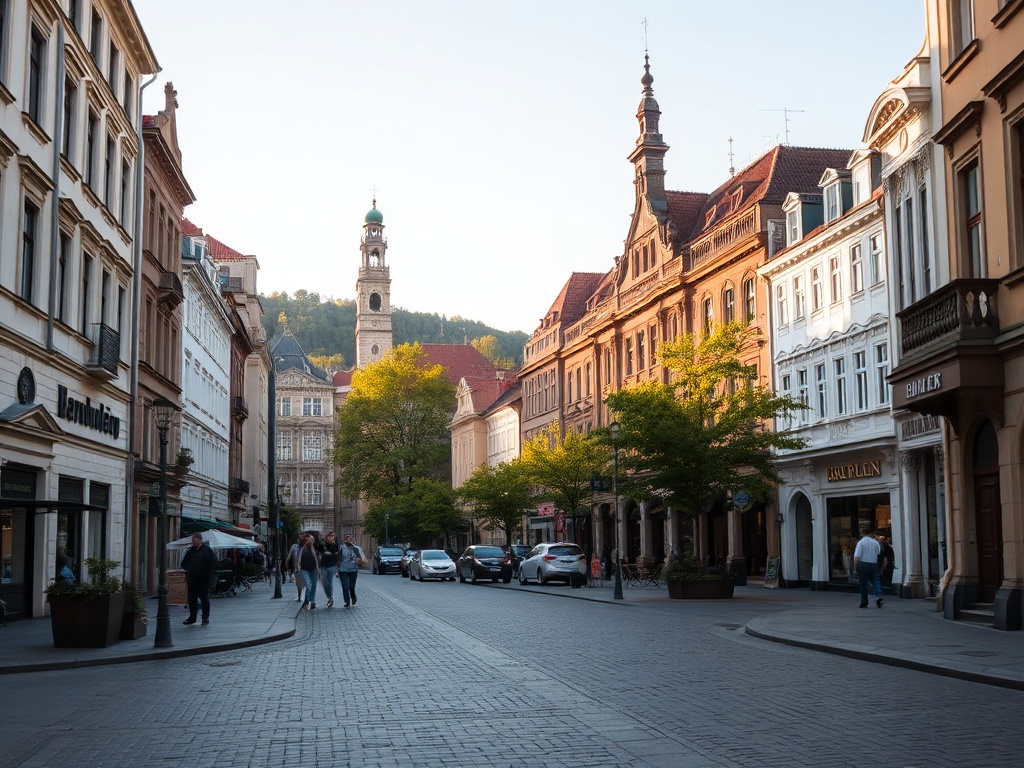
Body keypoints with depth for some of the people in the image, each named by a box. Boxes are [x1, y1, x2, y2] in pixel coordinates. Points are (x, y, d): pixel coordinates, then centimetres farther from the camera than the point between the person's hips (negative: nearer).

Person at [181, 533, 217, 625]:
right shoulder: (191, 550, 12)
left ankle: (206, 617, 5)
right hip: (192, 579, 5)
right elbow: (184, 564, 17)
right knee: (192, 598, 8)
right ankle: (192, 617, 17)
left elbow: (213, 563, -8)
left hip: (204, 580, -5)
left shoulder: (207, 550, -5)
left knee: (204, 598, -1)